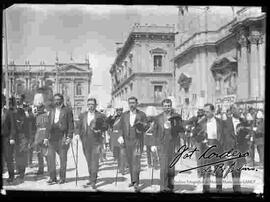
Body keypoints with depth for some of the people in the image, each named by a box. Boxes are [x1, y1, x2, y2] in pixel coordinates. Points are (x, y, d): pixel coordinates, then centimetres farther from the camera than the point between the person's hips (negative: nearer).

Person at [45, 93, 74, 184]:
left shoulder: (67, 110, 3)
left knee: (63, 158, 2)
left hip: (63, 137, -4)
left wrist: (69, 137, -10)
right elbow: (48, 125, 18)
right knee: (50, 157, -2)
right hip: (52, 137, 4)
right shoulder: (51, 111, 18)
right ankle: (52, 177, 6)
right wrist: (46, 137, 11)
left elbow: (71, 124, -2)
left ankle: (62, 178, 11)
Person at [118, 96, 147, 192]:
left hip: (138, 141, -4)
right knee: (130, 162, 11)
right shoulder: (124, 115, 6)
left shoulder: (142, 115, -2)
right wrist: (121, 137, -6)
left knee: (136, 161, -14)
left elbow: (144, 129, -6)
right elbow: (121, 128, 10)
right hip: (127, 141, 4)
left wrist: (139, 124, -26)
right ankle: (133, 180, 24)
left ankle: (136, 183, -16)